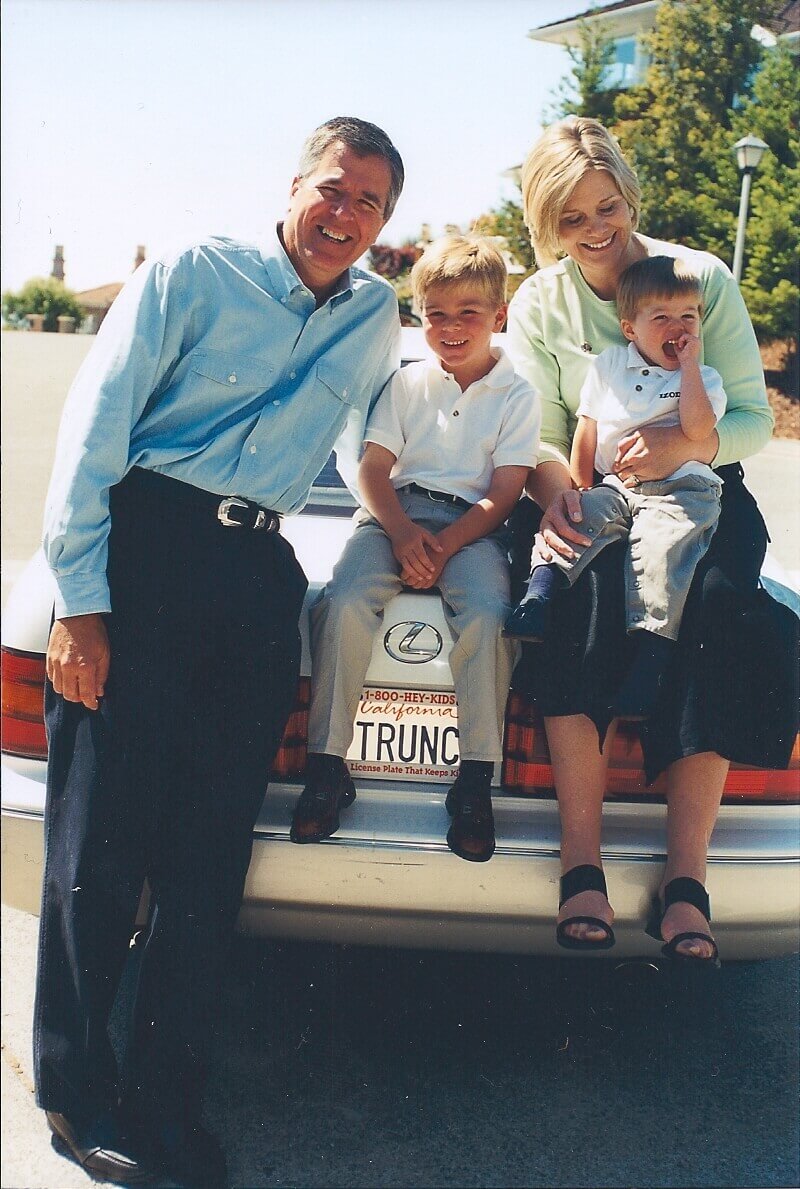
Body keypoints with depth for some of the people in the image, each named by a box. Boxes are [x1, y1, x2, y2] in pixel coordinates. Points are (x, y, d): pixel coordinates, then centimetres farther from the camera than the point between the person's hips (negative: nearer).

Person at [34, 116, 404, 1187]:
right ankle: (74, 1085, 15)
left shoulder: (376, 314, 14)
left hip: (260, 570, 4)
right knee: (103, 832, -2)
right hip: (144, 545, -4)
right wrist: (79, 602, -12)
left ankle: (166, 1094, 18)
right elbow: (93, 427, -6)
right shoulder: (194, 274, -1)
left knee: (214, 849, 5)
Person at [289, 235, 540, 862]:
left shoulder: (518, 395, 7)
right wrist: (402, 533, -15)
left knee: (487, 616, -33)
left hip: (473, 524, -2)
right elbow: (373, 469, 5)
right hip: (395, 513, 2)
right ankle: (327, 765, -21)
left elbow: (504, 493, -2)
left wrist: (444, 545, -17)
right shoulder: (406, 383, 13)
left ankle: (475, 780, -23)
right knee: (346, 600, -28)